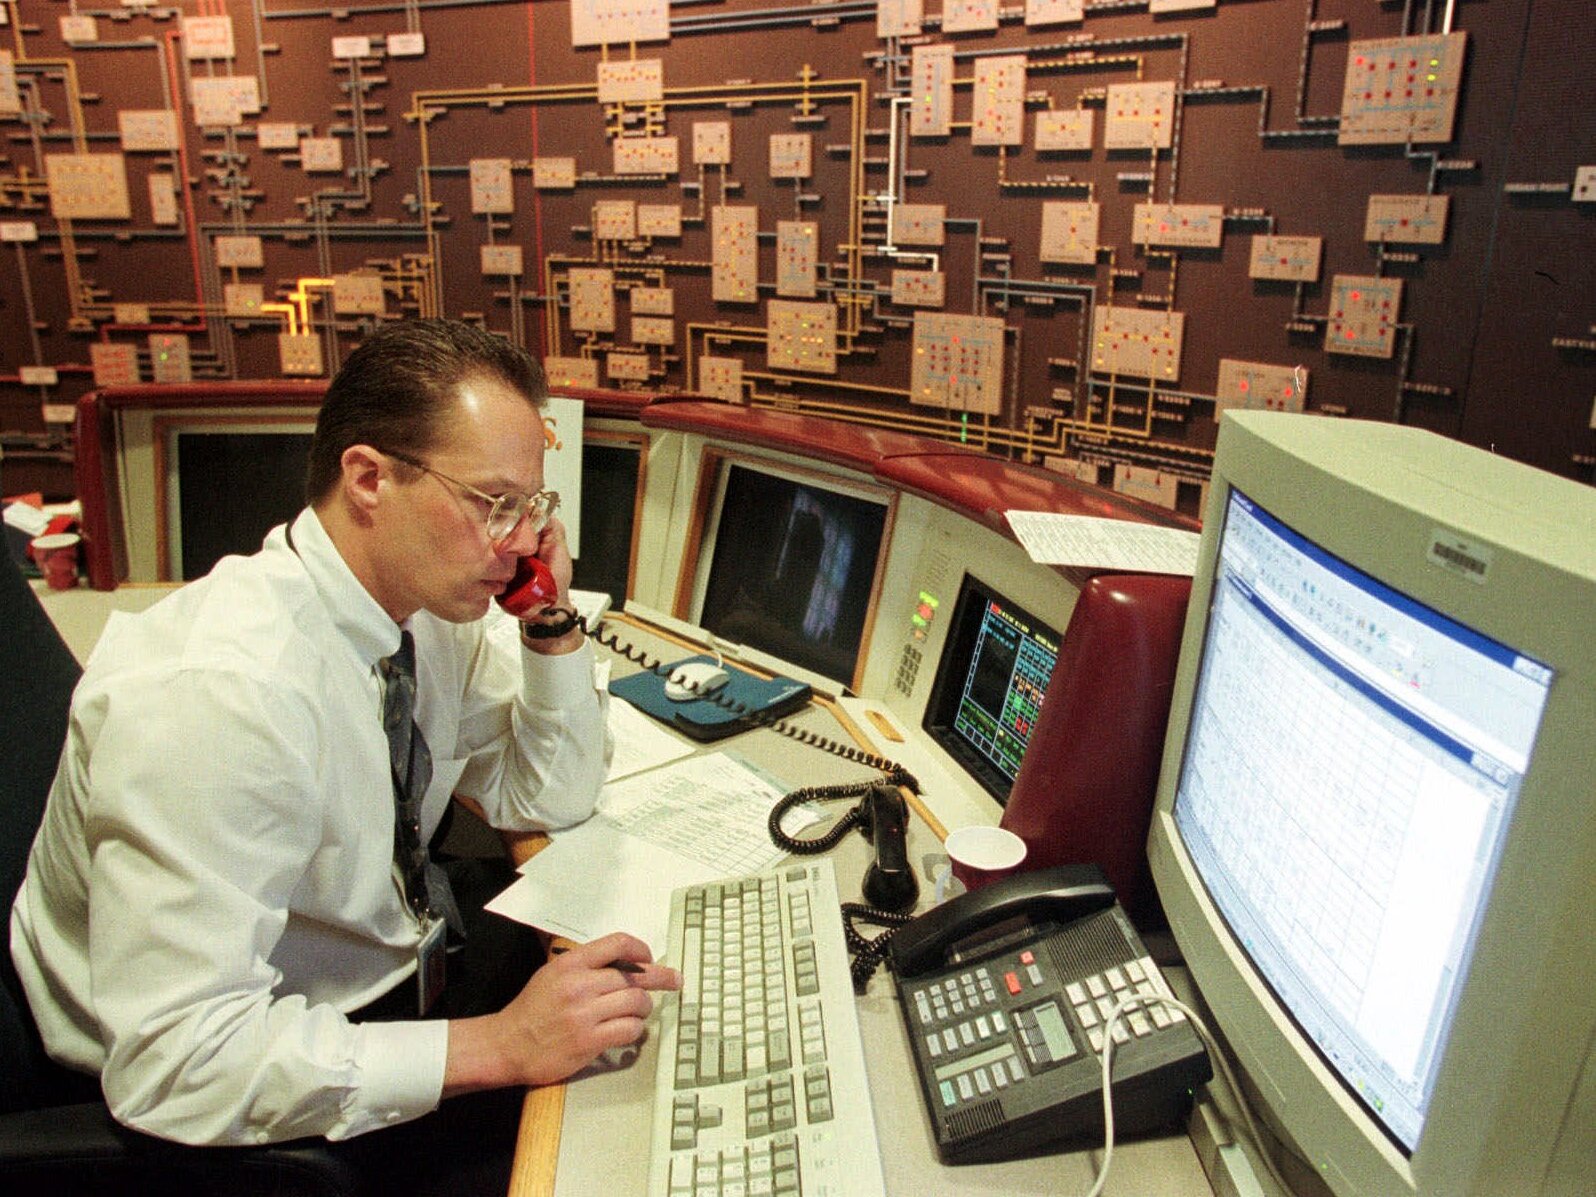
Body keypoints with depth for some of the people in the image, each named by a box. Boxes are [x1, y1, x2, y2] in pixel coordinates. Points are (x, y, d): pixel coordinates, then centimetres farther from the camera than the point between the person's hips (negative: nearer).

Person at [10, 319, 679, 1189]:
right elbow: (177, 1057, -32)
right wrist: (497, 1046, -34)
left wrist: (553, 624, -12)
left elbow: (551, 797, 3)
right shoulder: (212, 694, -32)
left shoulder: (423, 604, -8)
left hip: (396, 966, 7)